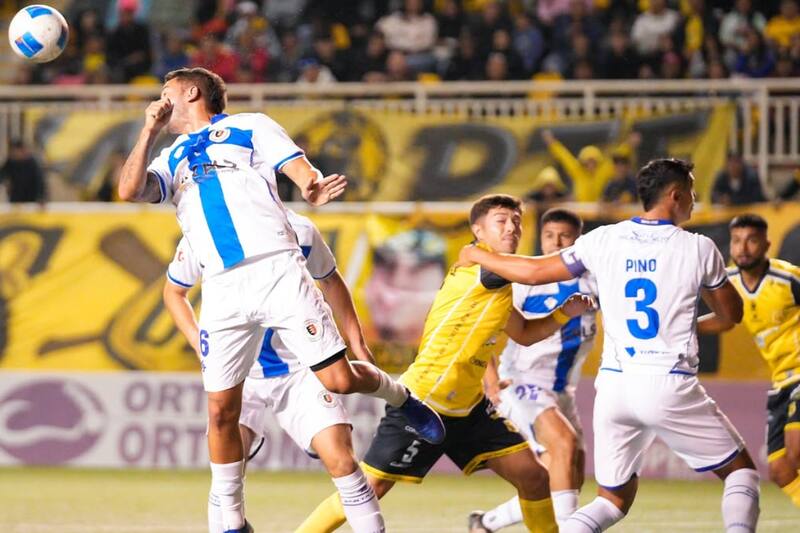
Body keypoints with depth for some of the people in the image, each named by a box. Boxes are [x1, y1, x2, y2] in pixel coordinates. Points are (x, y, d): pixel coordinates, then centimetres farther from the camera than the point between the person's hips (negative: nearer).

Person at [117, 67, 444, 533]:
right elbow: (129, 191, 8)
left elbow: (301, 171, 4)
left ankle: (399, 396, 22)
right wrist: (150, 130, 5)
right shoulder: (172, 160, 25)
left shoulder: (248, 127, 15)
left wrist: (314, 189, -19)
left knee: (340, 381, -10)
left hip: (277, 270, -3)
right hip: (223, 290, 3)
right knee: (222, 411, -2)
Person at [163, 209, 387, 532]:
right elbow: (174, 291, 6)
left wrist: (356, 341, 7)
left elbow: (330, 282, 7)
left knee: (340, 459, -12)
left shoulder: (300, 232, -14)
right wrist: (200, 344, -8)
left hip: (300, 366, 0)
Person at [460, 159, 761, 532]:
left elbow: (534, 272, 9)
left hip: (614, 385, 3)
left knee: (613, 500, 16)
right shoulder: (699, 249, -2)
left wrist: (476, 256, 25)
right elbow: (732, 313, 11)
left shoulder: (604, 240, 4)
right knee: (740, 470, 14)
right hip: (671, 387, -3)